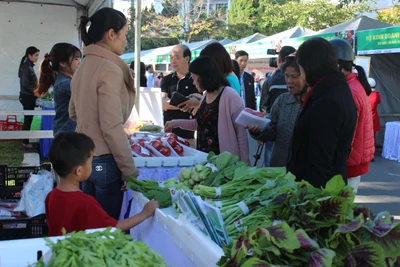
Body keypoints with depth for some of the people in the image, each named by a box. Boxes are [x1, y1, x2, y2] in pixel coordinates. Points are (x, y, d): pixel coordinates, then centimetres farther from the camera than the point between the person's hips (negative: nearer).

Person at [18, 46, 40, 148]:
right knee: (28, 119, -3)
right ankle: (25, 142, 5)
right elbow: (25, 84, -22)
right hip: (27, 97, -9)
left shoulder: (29, 66, 12)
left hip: (29, 96, 9)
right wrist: (35, 91, -16)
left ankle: (26, 140, 19)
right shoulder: (26, 66, -15)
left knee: (28, 119, 12)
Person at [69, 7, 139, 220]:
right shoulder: (110, 69, -18)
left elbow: (73, 113, 19)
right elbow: (112, 127, -22)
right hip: (104, 161, -8)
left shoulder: (84, 66, 7)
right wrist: (129, 169, -15)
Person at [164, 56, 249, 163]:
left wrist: (244, 162, -14)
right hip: (203, 156, 7)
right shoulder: (205, 95, 11)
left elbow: (242, 132, -14)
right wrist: (176, 123, 17)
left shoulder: (230, 95, -14)